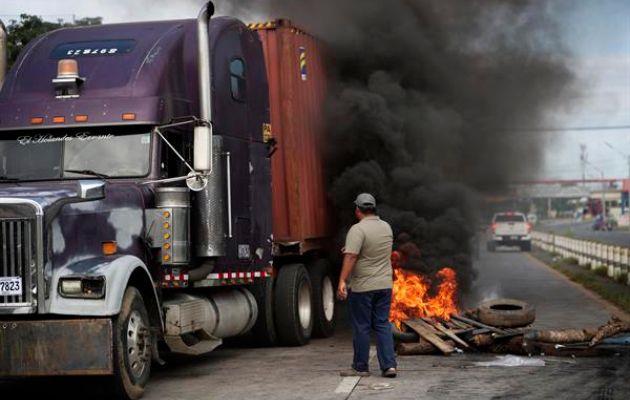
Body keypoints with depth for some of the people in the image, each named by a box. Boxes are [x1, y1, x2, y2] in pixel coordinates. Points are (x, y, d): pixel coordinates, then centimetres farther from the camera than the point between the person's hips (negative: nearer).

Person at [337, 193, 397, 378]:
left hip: (362, 287, -6)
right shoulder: (386, 227, 8)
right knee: (383, 325, 9)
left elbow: (350, 257, -24)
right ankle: (389, 365, 3)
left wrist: (342, 281, -26)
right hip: (384, 285, 6)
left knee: (361, 327, 3)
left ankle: (360, 367, 12)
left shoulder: (358, 229, -15)